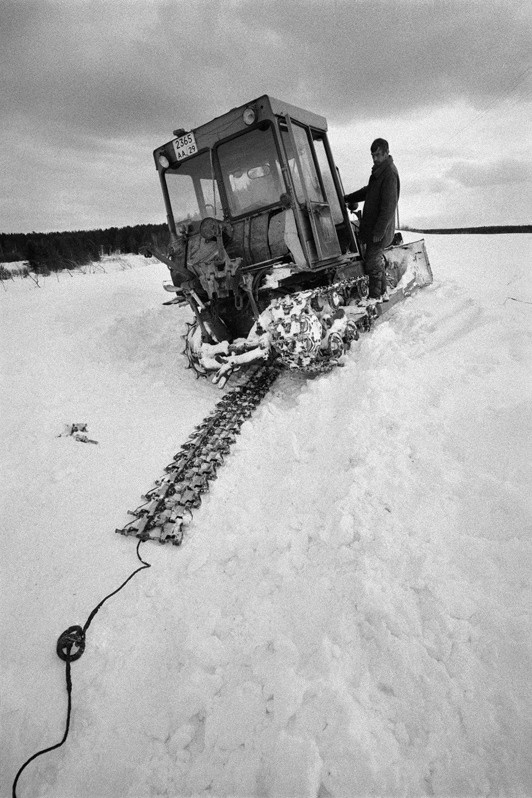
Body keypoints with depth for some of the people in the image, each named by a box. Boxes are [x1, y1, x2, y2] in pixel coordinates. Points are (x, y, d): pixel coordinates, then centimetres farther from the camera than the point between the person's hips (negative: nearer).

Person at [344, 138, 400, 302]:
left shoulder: (389, 174, -18)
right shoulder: (379, 169, 13)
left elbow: (389, 206, -23)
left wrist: (379, 231, -24)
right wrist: (348, 198, 23)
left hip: (380, 228, -10)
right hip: (373, 226, 10)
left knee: (372, 261, -4)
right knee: (377, 259, 16)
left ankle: (376, 297, 6)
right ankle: (383, 293, 28)